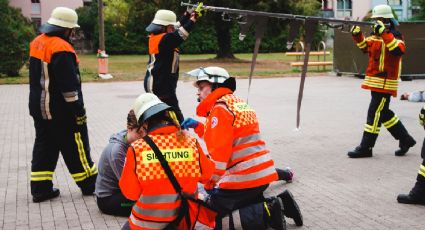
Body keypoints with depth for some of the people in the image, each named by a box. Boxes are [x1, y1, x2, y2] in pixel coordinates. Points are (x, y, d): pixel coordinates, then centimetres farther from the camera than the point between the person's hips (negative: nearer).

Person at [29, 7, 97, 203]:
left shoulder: (37, 43, 7)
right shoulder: (61, 49, -22)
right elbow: (69, 86, -22)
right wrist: (79, 112, -16)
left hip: (39, 108, 9)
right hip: (60, 112, -9)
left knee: (44, 147, 13)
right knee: (75, 148, 3)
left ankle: (40, 188, 15)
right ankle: (89, 184, 14)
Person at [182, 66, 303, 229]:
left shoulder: (220, 109, -12)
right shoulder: (235, 103, 17)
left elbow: (219, 151, -17)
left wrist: (210, 183, -12)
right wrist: (198, 126, 15)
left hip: (245, 177, -9)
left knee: (213, 215, -2)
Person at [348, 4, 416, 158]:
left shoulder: (394, 36, -12)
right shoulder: (376, 36, 13)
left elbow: (399, 50, -30)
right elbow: (365, 46, 16)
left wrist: (384, 33, -33)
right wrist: (357, 34, -1)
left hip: (385, 83, -9)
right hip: (376, 82, 9)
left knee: (374, 114, -6)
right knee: (384, 113, 16)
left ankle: (365, 148, -1)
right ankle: (405, 140, 28)